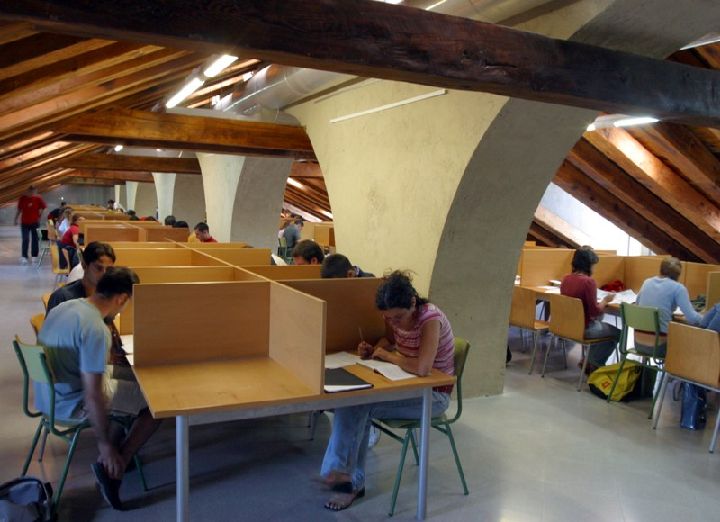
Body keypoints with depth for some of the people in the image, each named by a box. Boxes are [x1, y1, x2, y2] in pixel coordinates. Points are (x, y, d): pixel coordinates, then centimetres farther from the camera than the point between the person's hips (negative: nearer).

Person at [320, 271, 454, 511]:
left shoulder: (431, 319, -26)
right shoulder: (395, 317, -5)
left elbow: (422, 368, -40)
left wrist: (388, 356, -23)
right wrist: (373, 350, -4)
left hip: (434, 394, -7)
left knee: (359, 406, -21)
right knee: (352, 400, -16)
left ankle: (348, 477, -1)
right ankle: (352, 481, -5)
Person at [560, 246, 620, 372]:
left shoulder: (566, 279, -1)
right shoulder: (588, 281, -22)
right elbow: (595, 311, -20)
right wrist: (605, 300, -3)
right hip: (583, 329, -7)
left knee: (599, 323, 33)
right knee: (617, 333, 19)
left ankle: (590, 360, 30)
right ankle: (594, 364, 21)